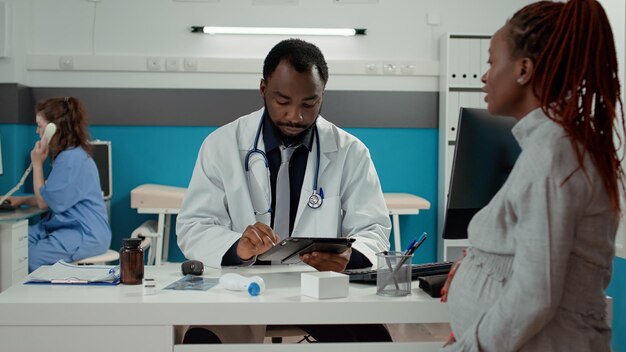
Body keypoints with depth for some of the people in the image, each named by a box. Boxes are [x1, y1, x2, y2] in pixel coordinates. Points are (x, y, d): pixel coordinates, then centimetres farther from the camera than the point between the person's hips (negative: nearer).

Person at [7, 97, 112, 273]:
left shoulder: (70, 158, -18)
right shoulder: (69, 154, 14)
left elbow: (44, 202, -11)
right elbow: (51, 198, 20)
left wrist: (37, 164, -3)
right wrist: (21, 200, 11)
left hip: (86, 235, -10)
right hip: (67, 226, 10)